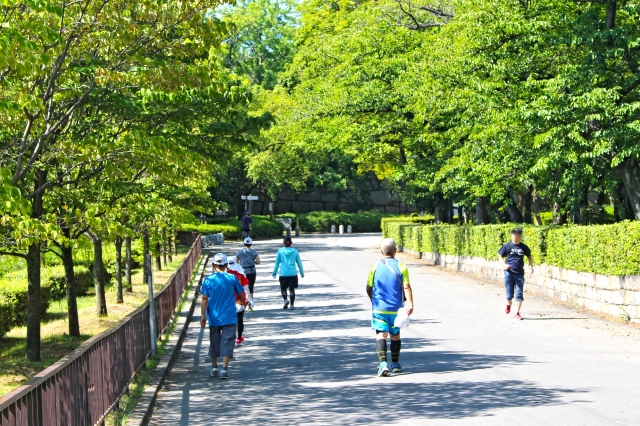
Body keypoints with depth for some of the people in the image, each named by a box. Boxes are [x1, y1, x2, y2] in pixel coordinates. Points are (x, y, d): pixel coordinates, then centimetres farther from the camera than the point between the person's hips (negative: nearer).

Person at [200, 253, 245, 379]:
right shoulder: (232, 278, -4)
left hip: (213, 317, 2)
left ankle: (214, 367, 27)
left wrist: (203, 315, 1)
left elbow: (205, 299, -5)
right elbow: (240, 294, 6)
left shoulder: (208, 280, -4)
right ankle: (224, 368, -14)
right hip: (229, 317, -2)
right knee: (227, 342, -2)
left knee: (214, 342, 16)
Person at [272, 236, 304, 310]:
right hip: (293, 273, 1)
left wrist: (274, 272, 13)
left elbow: (277, 263, 3)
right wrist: (302, 273, 18)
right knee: (292, 289, 5)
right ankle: (291, 305, 2)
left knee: (283, 288, 13)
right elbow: (299, 263, 8)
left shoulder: (280, 251, -1)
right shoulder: (295, 251, 2)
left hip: (283, 273, -1)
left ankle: (286, 300, -10)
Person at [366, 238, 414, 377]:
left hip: (379, 308, -1)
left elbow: (368, 288, 6)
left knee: (381, 335, -6)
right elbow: (406, 287, -12)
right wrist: (410, 304, -16)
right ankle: (395, 364, 28)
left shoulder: (375, 267, 0)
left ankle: (383, 363, -25)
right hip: (396, 308, 1)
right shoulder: (401, 267, -3)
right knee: (395, 335, 16)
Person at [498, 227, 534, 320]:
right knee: (509, 294, 3)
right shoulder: (507, 246, -2)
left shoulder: (523, 247, 5)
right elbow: (500, 256, 4)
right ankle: (509, 304, 38)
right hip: (509, 272, -1)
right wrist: (504, 264, -15)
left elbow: (529, 256, 19)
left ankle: (518, 313, 8)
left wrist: (530, 265, 1)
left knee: (519, 293, -2)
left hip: (519, 273, 1)